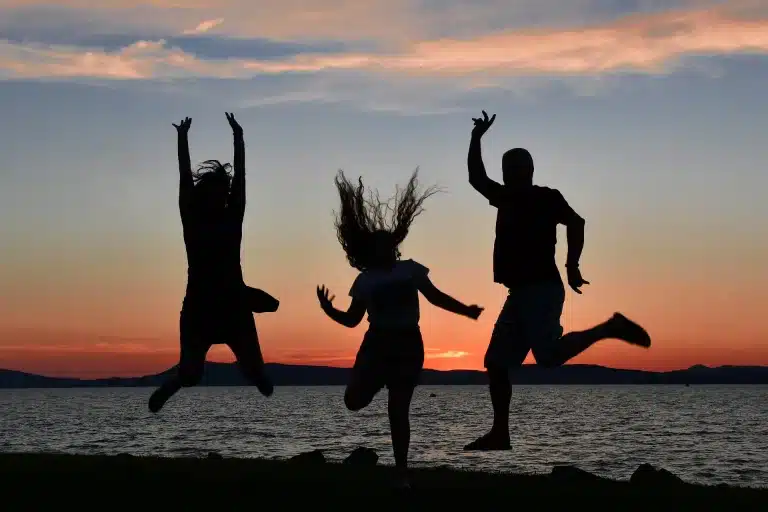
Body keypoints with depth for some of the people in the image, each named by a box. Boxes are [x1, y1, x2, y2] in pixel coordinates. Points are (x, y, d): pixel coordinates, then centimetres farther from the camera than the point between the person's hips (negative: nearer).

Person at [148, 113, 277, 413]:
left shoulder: (232, 217, 7)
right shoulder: (192, 219, 1)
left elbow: (240, 177, 5)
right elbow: (185, 179, -3)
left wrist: (238, 138, 4)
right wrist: (183, 140, -4)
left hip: (234, 306, 2)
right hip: (199, 307, -2)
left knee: (256, 374, -5)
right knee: (189, 375, -2)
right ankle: (159, 399, 24)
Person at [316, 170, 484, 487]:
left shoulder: (410, 270, 4)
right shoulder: (365, 281, 3)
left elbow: (435, 297, 13)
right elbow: (352, 320, 5)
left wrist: (465, 310, 7)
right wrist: (328, 310, -11)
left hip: (407, 344, -1)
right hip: (377, 344, 1)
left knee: (398, 409, -3)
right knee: (354, 401, -9)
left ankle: (402, 471, 6)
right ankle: (378, 382, 28)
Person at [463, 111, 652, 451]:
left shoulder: (546, 197, -2)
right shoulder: (506, 198, 19)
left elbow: (576, 222, -11)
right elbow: (476, 178, 28)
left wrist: (572, 266, -19)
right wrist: (476, 138, 21)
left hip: (542, 289, -8)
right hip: (520, 293, 8)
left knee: (549, 355, -26)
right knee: (497, 363, 3)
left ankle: (610, 328, -10)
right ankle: (500, 433, 5)